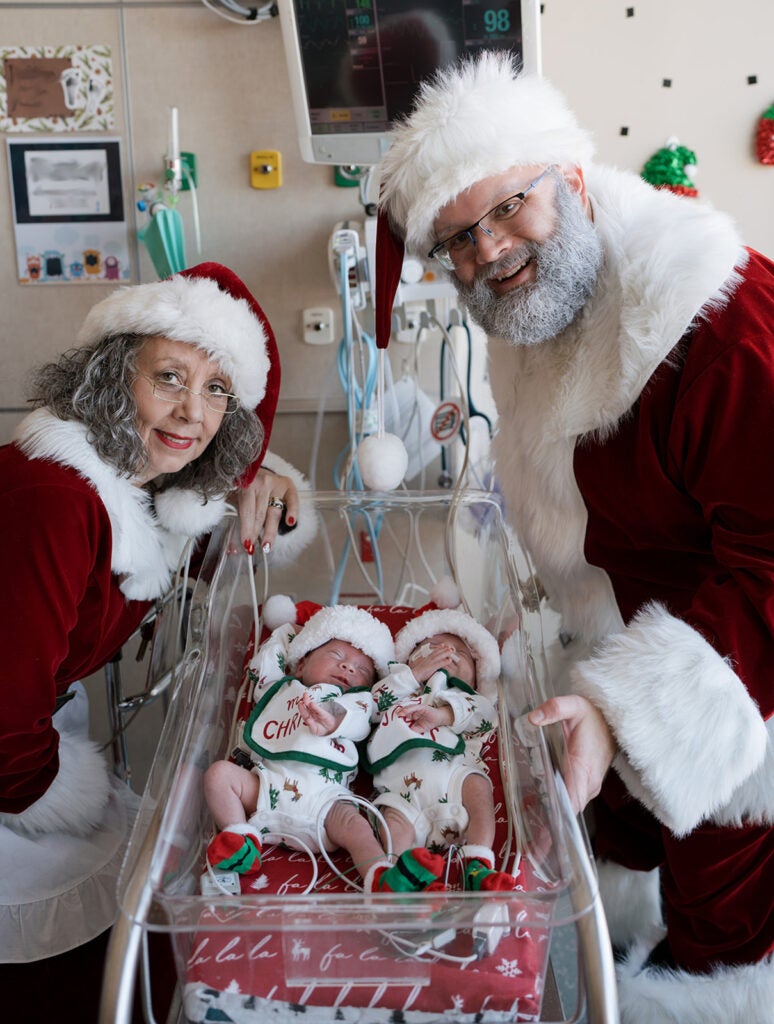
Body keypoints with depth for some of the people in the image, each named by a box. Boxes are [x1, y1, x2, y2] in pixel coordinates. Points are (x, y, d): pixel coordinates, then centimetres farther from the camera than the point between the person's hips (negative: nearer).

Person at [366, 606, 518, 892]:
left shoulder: (467, 699, 38)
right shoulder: (400, 692, 40)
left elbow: (485, 712, 14)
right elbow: (375, 702, 18)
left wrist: (443, 713, -6)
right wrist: (416, 673, 16)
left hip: (452, 769, 1)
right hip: (400, 780, 0)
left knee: (477, 784, -29)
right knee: (394, 820, -27)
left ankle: (478, 868, -36)